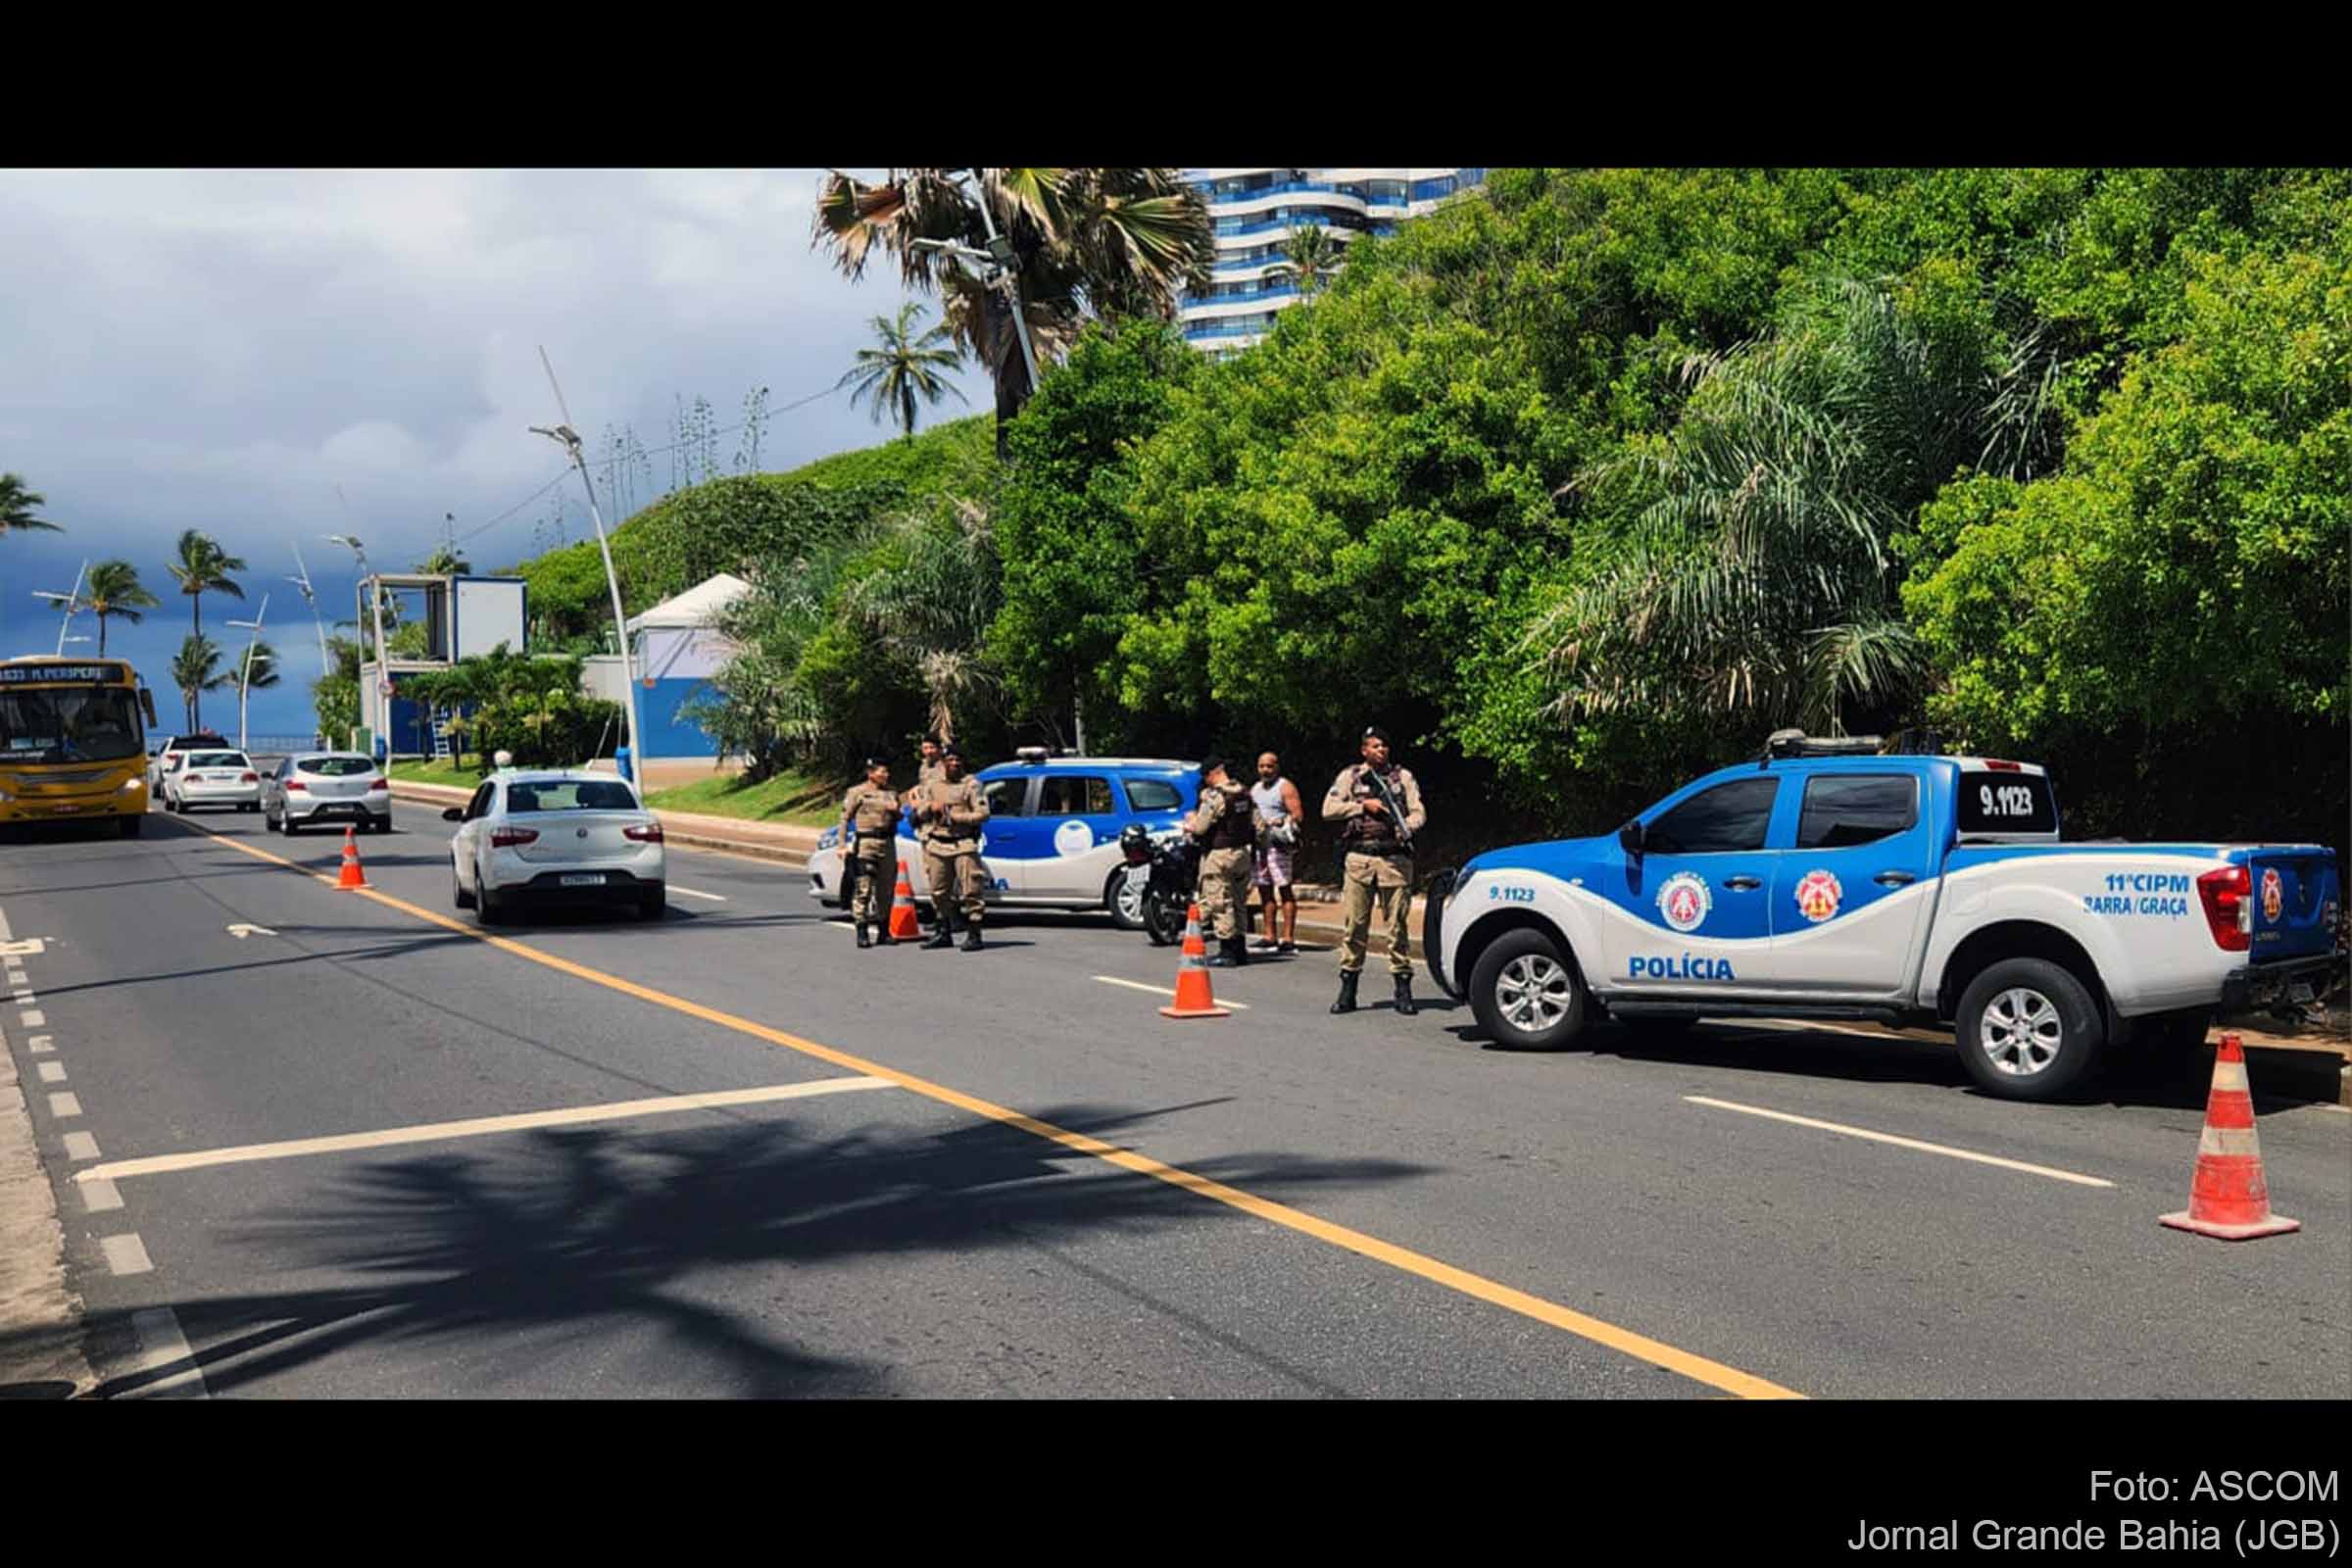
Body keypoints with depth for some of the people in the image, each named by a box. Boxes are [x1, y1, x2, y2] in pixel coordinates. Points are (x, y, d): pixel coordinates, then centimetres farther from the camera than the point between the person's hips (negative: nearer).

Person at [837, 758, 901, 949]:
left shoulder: (892, 793, 14)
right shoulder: (857, 792, 1)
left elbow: (898, 818, 24)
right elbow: (845, 818, -1)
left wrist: (895, 810, 0)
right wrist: (842, 845, -8)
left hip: (887, 843, 5)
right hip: (866, 842, -5)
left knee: (886, 888, 8)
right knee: (863, 888, -10)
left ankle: (884, 931, 18)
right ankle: (861, 933, -8)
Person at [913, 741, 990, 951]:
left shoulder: (971, 785, 1)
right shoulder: (932, 786, 15)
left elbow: (983, 814, -7)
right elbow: (919, 812, 13)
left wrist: (955, 817, -13)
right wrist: (931, 807, -8)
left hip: (963, 845, -5)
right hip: (937, 846, 5)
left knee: (970, 890, -9)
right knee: (939, 892, 11)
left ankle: (973, 934, -5)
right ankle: (944, 933, 23)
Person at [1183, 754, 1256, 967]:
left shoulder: (1214, 796, -16)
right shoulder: (1245, 794, 8)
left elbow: (1199, 828, -17)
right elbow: (1258, 825, 9)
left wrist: (1189, 824, 4)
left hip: (1218, 855, -8)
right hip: (1242, 852, 8)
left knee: (1220, 904, -2)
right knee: (1237, 903, 16)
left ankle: (1227, 952, -2)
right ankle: (1239, 950, 21)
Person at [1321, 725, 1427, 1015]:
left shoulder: (1403, 777, 13)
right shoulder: (1349, 776, 10)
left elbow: (1418, 812, 6)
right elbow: (1328, 809, 1)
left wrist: (1406, 827, -15)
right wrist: (1363, 806, -7)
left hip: (1395, 858, 0)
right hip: (1359, 858, 0)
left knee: (1398, 924, 1)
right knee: (1354, 925, 1)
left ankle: (1403, 990, 6)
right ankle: (1347, 991, 8)